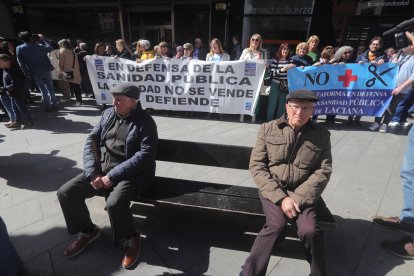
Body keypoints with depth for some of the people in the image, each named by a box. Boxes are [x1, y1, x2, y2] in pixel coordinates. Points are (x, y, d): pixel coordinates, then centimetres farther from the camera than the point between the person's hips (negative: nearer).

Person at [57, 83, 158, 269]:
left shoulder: (145, 122, -10)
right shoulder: (107, 114, 9)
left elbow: (144, 155, -20)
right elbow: (91, 141, 6)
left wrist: (112, 176, -21)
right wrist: (92, 173, -8)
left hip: (129, 175, -6)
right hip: (100, 169, 7)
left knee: (114, 203, -31)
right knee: (65, 193, -4)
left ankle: (131, 238, 2)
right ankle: (88, 231, 20)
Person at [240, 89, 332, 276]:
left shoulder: (322, 134, 3)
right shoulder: (268, 129, -2)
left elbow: (323, 171, -1)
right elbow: (256, 166, -6)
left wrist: (298, 198, -14)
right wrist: (281, 198, -15)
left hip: (301, 193, 2)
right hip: (272, 190, -1)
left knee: (310, 230, -22)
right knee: (276, 225, -25)